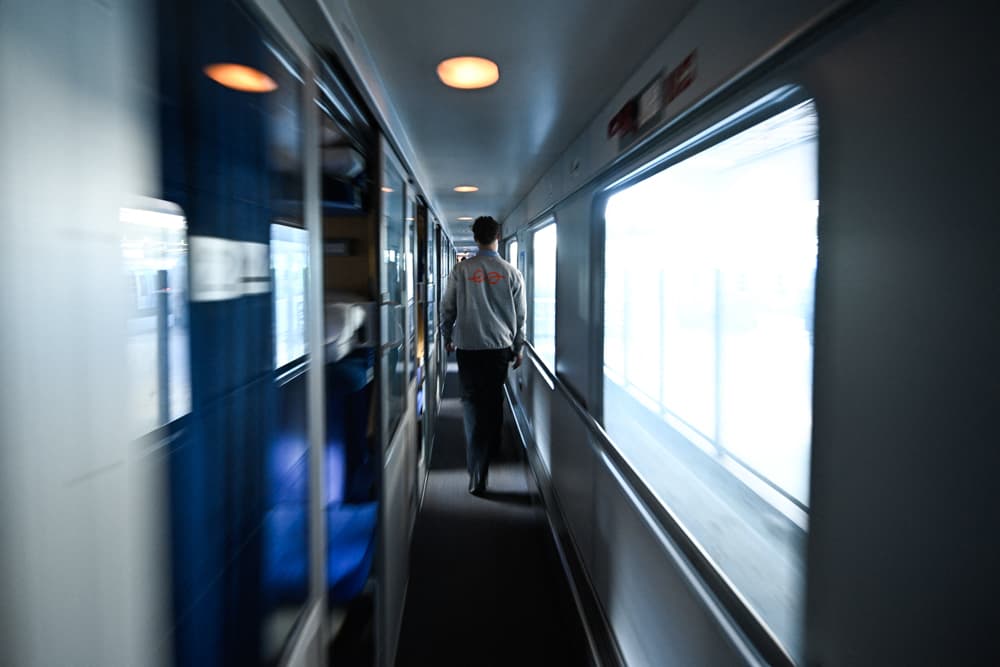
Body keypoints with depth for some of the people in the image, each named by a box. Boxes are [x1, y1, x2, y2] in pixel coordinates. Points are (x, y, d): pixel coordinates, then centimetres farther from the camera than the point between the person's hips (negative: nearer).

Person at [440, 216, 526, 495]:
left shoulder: (461, 270, -3)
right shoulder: (511, 273, -1)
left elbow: (447, 308, 2)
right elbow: (520, 315, 3)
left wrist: (447, 337, 18)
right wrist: (518, 348, 15)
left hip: (468, 347, -1)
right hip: (500, 346, 1)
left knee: (472, 402, 1)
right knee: (495, 398, 17)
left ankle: (477, 472, -4)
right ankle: (492, 448, 33)